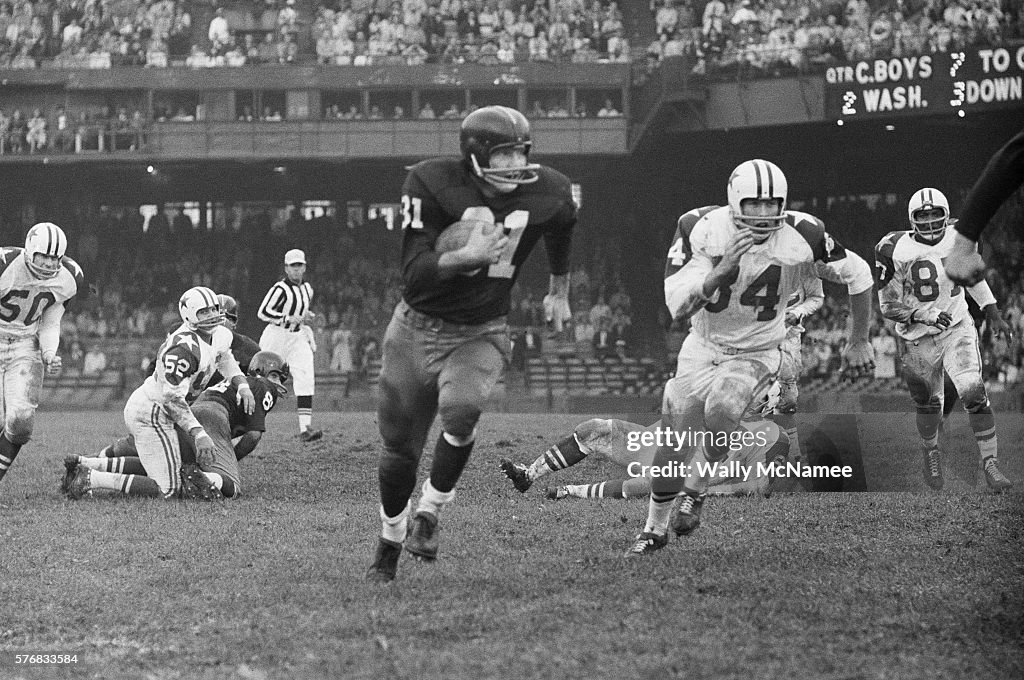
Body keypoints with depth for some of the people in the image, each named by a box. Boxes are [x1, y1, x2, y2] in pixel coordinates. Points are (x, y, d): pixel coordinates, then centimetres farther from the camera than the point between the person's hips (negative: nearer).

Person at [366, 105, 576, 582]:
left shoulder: (548, 193, -9)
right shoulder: (433, 184, -19)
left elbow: (561, 228, 18)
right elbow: (414, 274, -23)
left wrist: (559, 288, 28)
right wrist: (467, 257, -39)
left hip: (481, 334, 0)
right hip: (418, 327, 0)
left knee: (461, 409, -31)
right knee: (399, 450, 6)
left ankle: (429, 512, -8)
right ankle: (389, 546, 32)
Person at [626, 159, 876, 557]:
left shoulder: (801, 235, -20)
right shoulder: (703, 231, -20)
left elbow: (857, 275, -4)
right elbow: (678, 308, -26)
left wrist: (859, 342, 2)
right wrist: (723, 269, -40)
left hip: (756, 354, -2)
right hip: (703, 348, 2)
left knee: (721, 409, -31)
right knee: (675, 438, -1)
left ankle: (695, 491, -5)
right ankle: (655, 528, 22)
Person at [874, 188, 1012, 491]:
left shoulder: (958, 240, -2)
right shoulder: (895, 251, -13)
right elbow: (888, 306, -9)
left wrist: (993, 314, 20)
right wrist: (922, 314, -23)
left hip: (958, 329, 1)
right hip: (919, 339, -1)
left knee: (975, 396, -15)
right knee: (928, 405, 10)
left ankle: (990, 463, -9)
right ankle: (930, 452, 40)